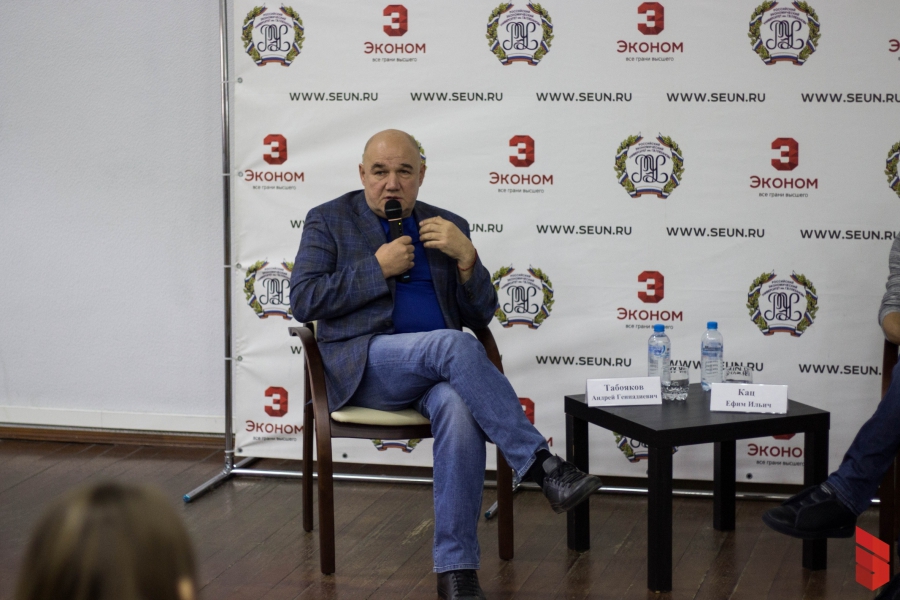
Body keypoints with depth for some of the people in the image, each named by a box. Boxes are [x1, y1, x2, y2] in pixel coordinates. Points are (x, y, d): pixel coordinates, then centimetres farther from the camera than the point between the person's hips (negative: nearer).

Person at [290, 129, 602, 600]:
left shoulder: (447, 227, 17)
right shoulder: (328, 221, 9)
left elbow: (480, 316, 12)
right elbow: (303, 301, -3)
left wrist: (466, 257, -7)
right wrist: (379, 268, -9)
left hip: (438, 365, 3)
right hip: (364, 365, -3)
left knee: (459, 407, -35)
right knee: (453, 345, -34)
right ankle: (541, 465, -35)